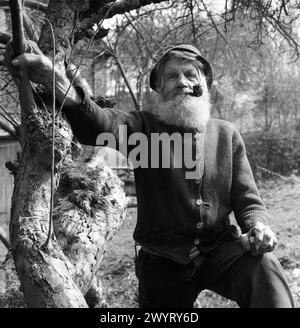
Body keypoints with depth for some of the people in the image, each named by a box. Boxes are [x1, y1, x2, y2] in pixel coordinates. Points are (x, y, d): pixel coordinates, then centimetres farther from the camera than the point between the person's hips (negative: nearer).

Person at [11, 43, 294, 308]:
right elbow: (99, 124, -22)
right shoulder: (144, 126, -1)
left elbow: (247, 199, 9)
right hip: (163, 262, 0)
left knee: (265, 266, -29)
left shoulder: (226, 134, 6)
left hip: (220, 250, 0)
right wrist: (63, 88, -44)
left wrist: (258, 225, -16)